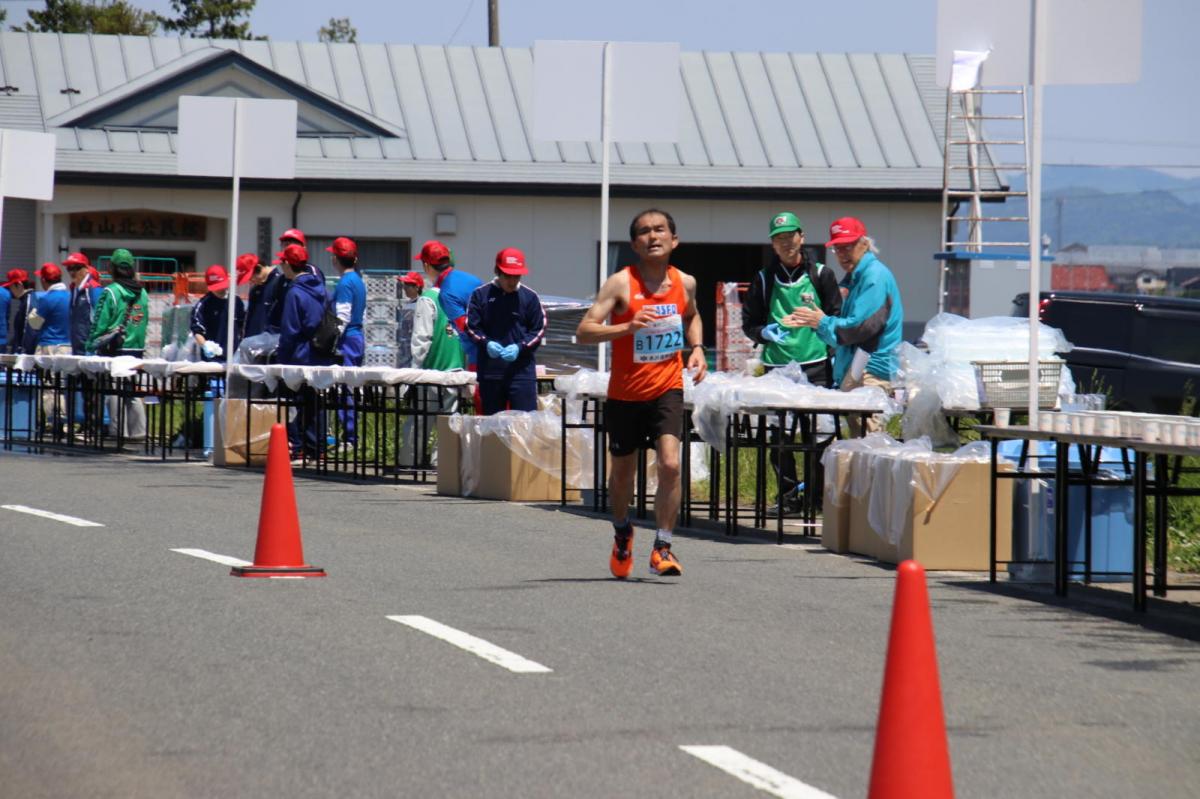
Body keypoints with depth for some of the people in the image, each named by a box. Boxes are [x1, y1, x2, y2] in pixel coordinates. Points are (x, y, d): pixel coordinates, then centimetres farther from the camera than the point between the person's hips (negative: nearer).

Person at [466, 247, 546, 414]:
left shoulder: (530, 297, 4)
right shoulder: (480, 295, 6)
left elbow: (538, 331, 4)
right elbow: (471, 327, 5)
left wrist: (520, 347, -13)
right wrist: (486, 343, -14)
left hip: (521, 370, -1)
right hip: (490, 371, 1)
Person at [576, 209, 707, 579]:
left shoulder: (685, 283, -1)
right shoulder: (621, 284, -13)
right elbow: (584, 332, -20)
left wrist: (697, 348, 5)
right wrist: (628, 327, -33)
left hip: (667, 389, 1)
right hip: (625, 393, -1)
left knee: (670, 464, -19)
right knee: (623, 470, 14)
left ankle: (662, 548, -8)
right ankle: (622, 532, 43)